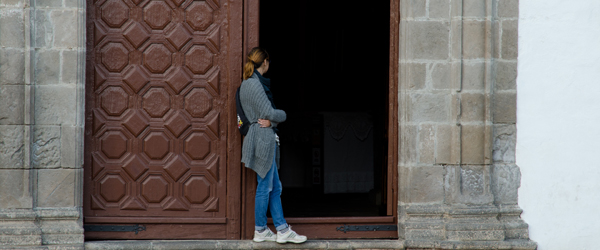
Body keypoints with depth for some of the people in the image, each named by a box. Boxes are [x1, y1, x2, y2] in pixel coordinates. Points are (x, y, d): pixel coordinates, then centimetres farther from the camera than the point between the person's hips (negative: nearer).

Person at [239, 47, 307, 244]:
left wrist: (270, 120, -7)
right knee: (264, 187, -1)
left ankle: (282, 230, 13)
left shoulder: (248, 83, 16)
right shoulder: (255, 84, -16)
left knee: (275, 187, 10)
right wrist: (282, 115, 1)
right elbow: (269, 113, -19)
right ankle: (260, 231, 8)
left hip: (266, 138, 10)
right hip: (263, 138, -10)